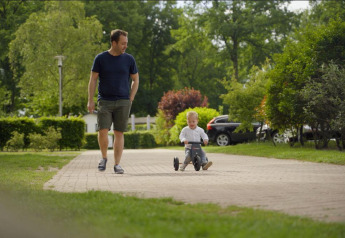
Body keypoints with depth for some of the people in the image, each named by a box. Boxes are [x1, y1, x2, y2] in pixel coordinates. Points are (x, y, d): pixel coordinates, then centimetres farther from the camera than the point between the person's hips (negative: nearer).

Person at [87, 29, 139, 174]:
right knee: (103, 131, -11)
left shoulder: (129, 59, 5)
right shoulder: (100, 58, 1)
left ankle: (117, 164, 6)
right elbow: (93, 80, 4)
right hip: (104, 102, -1)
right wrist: (90, 101, -2)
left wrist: (130, 99, 3)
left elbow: (135, 80, 13)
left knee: (119, 133, 0)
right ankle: (104, 157, 13)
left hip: (123, 102, 1)